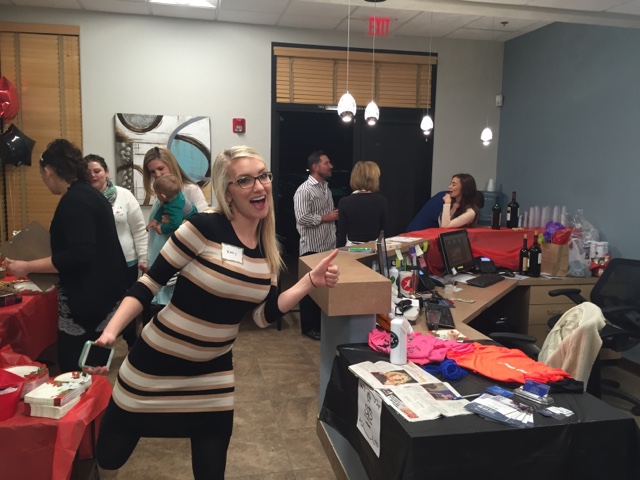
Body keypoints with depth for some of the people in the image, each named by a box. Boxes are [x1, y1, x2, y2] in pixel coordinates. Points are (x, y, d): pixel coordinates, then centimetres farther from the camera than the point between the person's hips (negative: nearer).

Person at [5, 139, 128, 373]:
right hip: (100, 294, 10)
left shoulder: (74, 200, -17)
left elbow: (80, 255, -26)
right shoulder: (89, 193, 14)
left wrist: (27, 267, -18)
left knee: (73, 369, -4)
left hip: (88, 299, -10)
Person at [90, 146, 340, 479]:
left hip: (213, 370, 4)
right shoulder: (204, 227, -20)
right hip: (157, 361, -4)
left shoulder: (267, 248, -1)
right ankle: (112, 416, 47)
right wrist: (110, 332, -25)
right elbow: (149, 283, -15)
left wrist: (311, 282, -9)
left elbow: (264, 315, 0)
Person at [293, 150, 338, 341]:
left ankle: (322, 323, 25)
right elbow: (302, 218, -22)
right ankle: (308, 327, 13)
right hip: (312, 248, -8)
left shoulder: (326, 188, 14)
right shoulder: (304, 190, -13)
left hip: (328, 246, 8)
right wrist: (325, 218, -15)